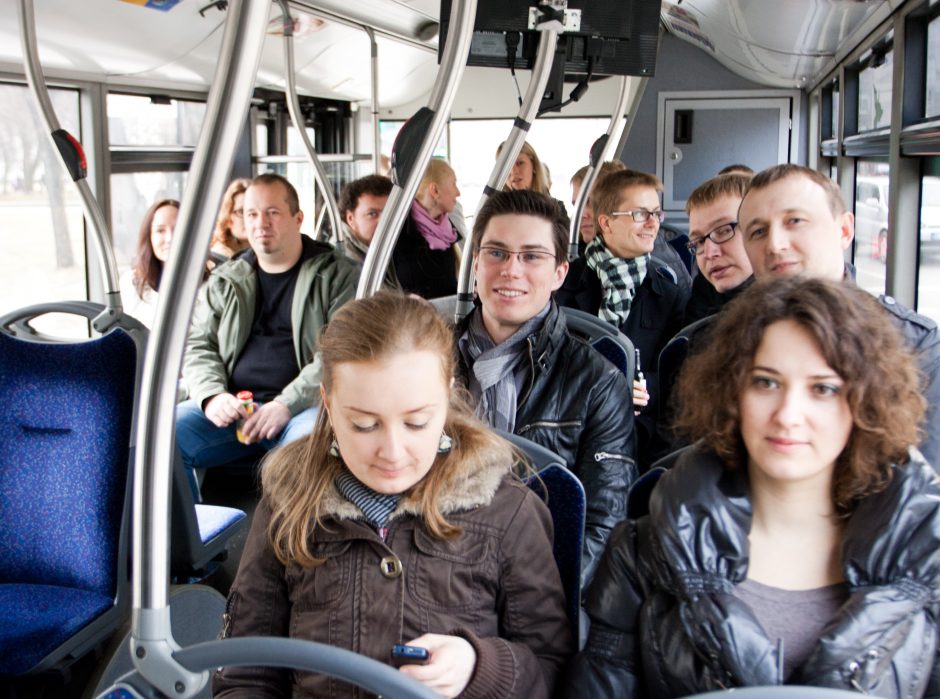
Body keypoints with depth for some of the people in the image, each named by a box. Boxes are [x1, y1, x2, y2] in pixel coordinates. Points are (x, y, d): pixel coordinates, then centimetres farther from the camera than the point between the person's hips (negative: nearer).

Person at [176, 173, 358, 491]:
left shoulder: (335, 274, 6)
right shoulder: (224, 281, 20)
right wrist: (212, 395, -5)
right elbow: (197, 345, 17)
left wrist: (287, 404, -16)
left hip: (304, 407, -4)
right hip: (230, 406, 4)